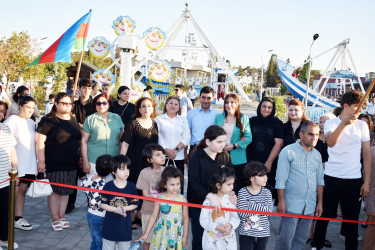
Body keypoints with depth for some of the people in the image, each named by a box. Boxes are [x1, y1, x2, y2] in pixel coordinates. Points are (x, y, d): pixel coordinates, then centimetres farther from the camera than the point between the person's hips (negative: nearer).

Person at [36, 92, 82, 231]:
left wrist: (80, 158, 17)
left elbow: (79, 139, 20)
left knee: (65, 191, 12)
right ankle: (55, 219, 15)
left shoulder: (73, 120, 11)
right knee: (55, 190, 2)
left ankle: (62, 216, 26)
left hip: (71, 163, 6)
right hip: (54, 164, -6)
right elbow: (40, 141, -11)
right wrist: (41, 161, -16)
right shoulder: (48, 120, -8)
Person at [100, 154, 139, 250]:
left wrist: (124, 208, -16)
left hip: (125, 225, 1)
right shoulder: (108, 186, -10)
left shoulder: (131, 186, -7)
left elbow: (135, 204, 2)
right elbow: (102, 204, -5)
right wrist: (116, 210, -17)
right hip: (110, 224, -1)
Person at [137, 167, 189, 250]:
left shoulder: (183, 200, -6)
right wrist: (146, 234, 2)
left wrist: (185, 237, 3)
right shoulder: (159, 199, -5)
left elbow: (185, 218, 2)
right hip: (161, 235, 0)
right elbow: (153, 216, 1)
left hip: (176, 236, 0)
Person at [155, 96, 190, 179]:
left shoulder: (183, 120, 13)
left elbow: (186, 138, 5)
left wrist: (176, 150, -9)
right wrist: (167, 150, -11)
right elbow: (157, 137, -1)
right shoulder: (159, 119, 7)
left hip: (179, 157, 2)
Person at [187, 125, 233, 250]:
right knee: (199, 238, 9)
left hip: (220, 204, 3)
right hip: (199, 204, -3)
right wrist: (209, 196, -34)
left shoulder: (225, 156, 2)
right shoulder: (196, 158, -10)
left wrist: (231, 192, -19)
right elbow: (194, 182, -19)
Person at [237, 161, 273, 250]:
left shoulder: (267, 193, -4)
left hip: (263, 233, 3)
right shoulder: (242, 192, -12)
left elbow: (269, 211, -16)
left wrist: (252, 205, -23)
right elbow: (242, 213, -20)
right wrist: (261, 208, -19)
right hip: (246, 233, -2)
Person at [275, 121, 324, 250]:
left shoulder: (317, 155, 10)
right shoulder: (288, 151, -6)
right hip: (291, 205, -5)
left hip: (309, 206, 5)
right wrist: (281, 201, -12)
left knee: (301, 239, 11)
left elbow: (319, 180, 16)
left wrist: (320, 202, 13)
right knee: (285, 240, -3)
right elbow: (281, 179, -8)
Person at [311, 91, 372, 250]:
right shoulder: (331, 123, -1)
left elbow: (367, 154, 7)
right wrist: (344, 123, -34)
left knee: (352, 218, 10)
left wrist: (367, 182, 2)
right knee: (324, 214, 8)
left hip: (354, 179, 2)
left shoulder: (362, 125, 6)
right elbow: (330, 142, -22)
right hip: (332, 177, -2)